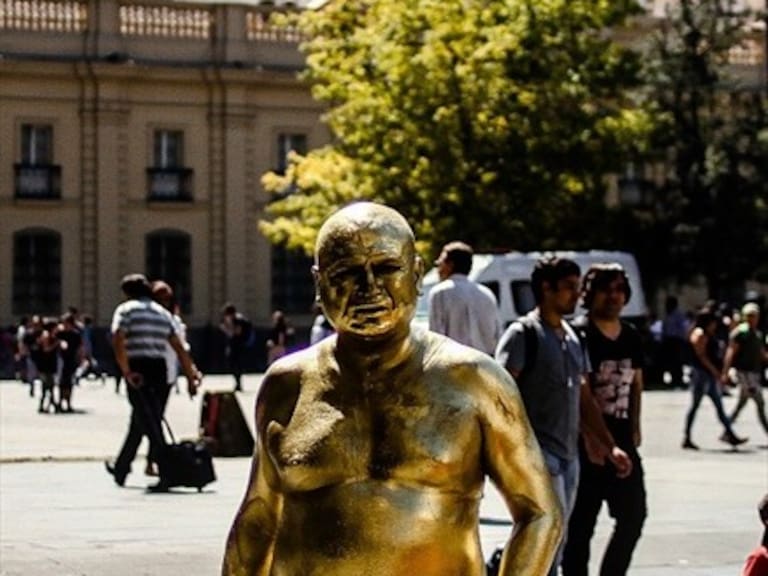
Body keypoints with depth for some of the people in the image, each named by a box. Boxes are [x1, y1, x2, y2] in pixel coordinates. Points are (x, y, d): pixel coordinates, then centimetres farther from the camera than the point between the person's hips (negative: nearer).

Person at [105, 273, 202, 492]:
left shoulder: (126, 310, 1)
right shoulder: (163, 313, 18)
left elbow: (118, 341, -15)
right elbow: (179, 348, 13)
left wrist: (126, 371, -18)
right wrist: (191, 376, 12)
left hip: (138, 371, -6)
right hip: (159, 370, 6)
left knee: (149, 423, -8)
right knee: (138, 423, 19)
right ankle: (121, 469, 33)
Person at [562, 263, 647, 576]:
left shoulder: (631, 337, 11)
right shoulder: (580, 336, -11)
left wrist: (634, 428, 11)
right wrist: (588, 440, -21)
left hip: (622, 442, 7)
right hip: (586, 443, -7)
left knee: (633, 516, 11)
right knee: (581, 523, -2)